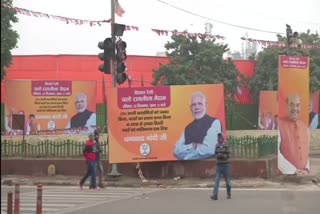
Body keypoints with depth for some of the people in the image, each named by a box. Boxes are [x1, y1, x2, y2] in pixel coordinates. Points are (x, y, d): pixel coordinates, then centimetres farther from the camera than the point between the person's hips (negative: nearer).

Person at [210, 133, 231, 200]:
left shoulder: (226, 146, -8)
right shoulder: (217, 146, 4)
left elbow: (228, 155, -11)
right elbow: (216, 154, 11)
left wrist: (222, 155, -26)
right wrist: (217, 156, -11)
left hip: (225, 164, -3)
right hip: (218, 164, 3)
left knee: (227, 180, 9)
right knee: (217, 180, -7)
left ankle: (229, 194, 27)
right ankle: (215, 195, -14)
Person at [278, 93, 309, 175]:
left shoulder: (305, 127, 11)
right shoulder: (278, 125, -7)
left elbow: (310, 151, 12)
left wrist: (306, 169, -5)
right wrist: (293, 171, -18)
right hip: (285, 174, -5)